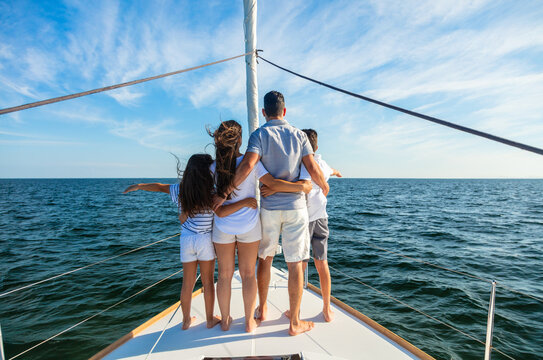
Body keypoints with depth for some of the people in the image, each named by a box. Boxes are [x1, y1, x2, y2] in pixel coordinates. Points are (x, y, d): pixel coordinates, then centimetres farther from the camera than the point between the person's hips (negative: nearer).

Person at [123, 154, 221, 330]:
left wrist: (138, 186, 20)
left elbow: (159, 186, 5)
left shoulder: (180, 190, -7)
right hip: (205, 240, -3)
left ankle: (186, 320, 34)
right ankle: (210, 319, 29)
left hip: (186, 239, 4)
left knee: (188, 283, 18)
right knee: (208, 282, 13)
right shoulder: (211, 194, -19)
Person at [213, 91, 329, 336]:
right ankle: (294, 323, 20)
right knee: (295, 264, 7)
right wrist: (324, 186, 17)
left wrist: (224, 193, -15)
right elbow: (313, 169, -2)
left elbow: (247, 165, -20)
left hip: (269, 207, 0)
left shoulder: (260, 134, -3)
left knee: (265, 258, 18)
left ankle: (262, 309, 35)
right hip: (296, 206, 1)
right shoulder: (298, 135, 3)